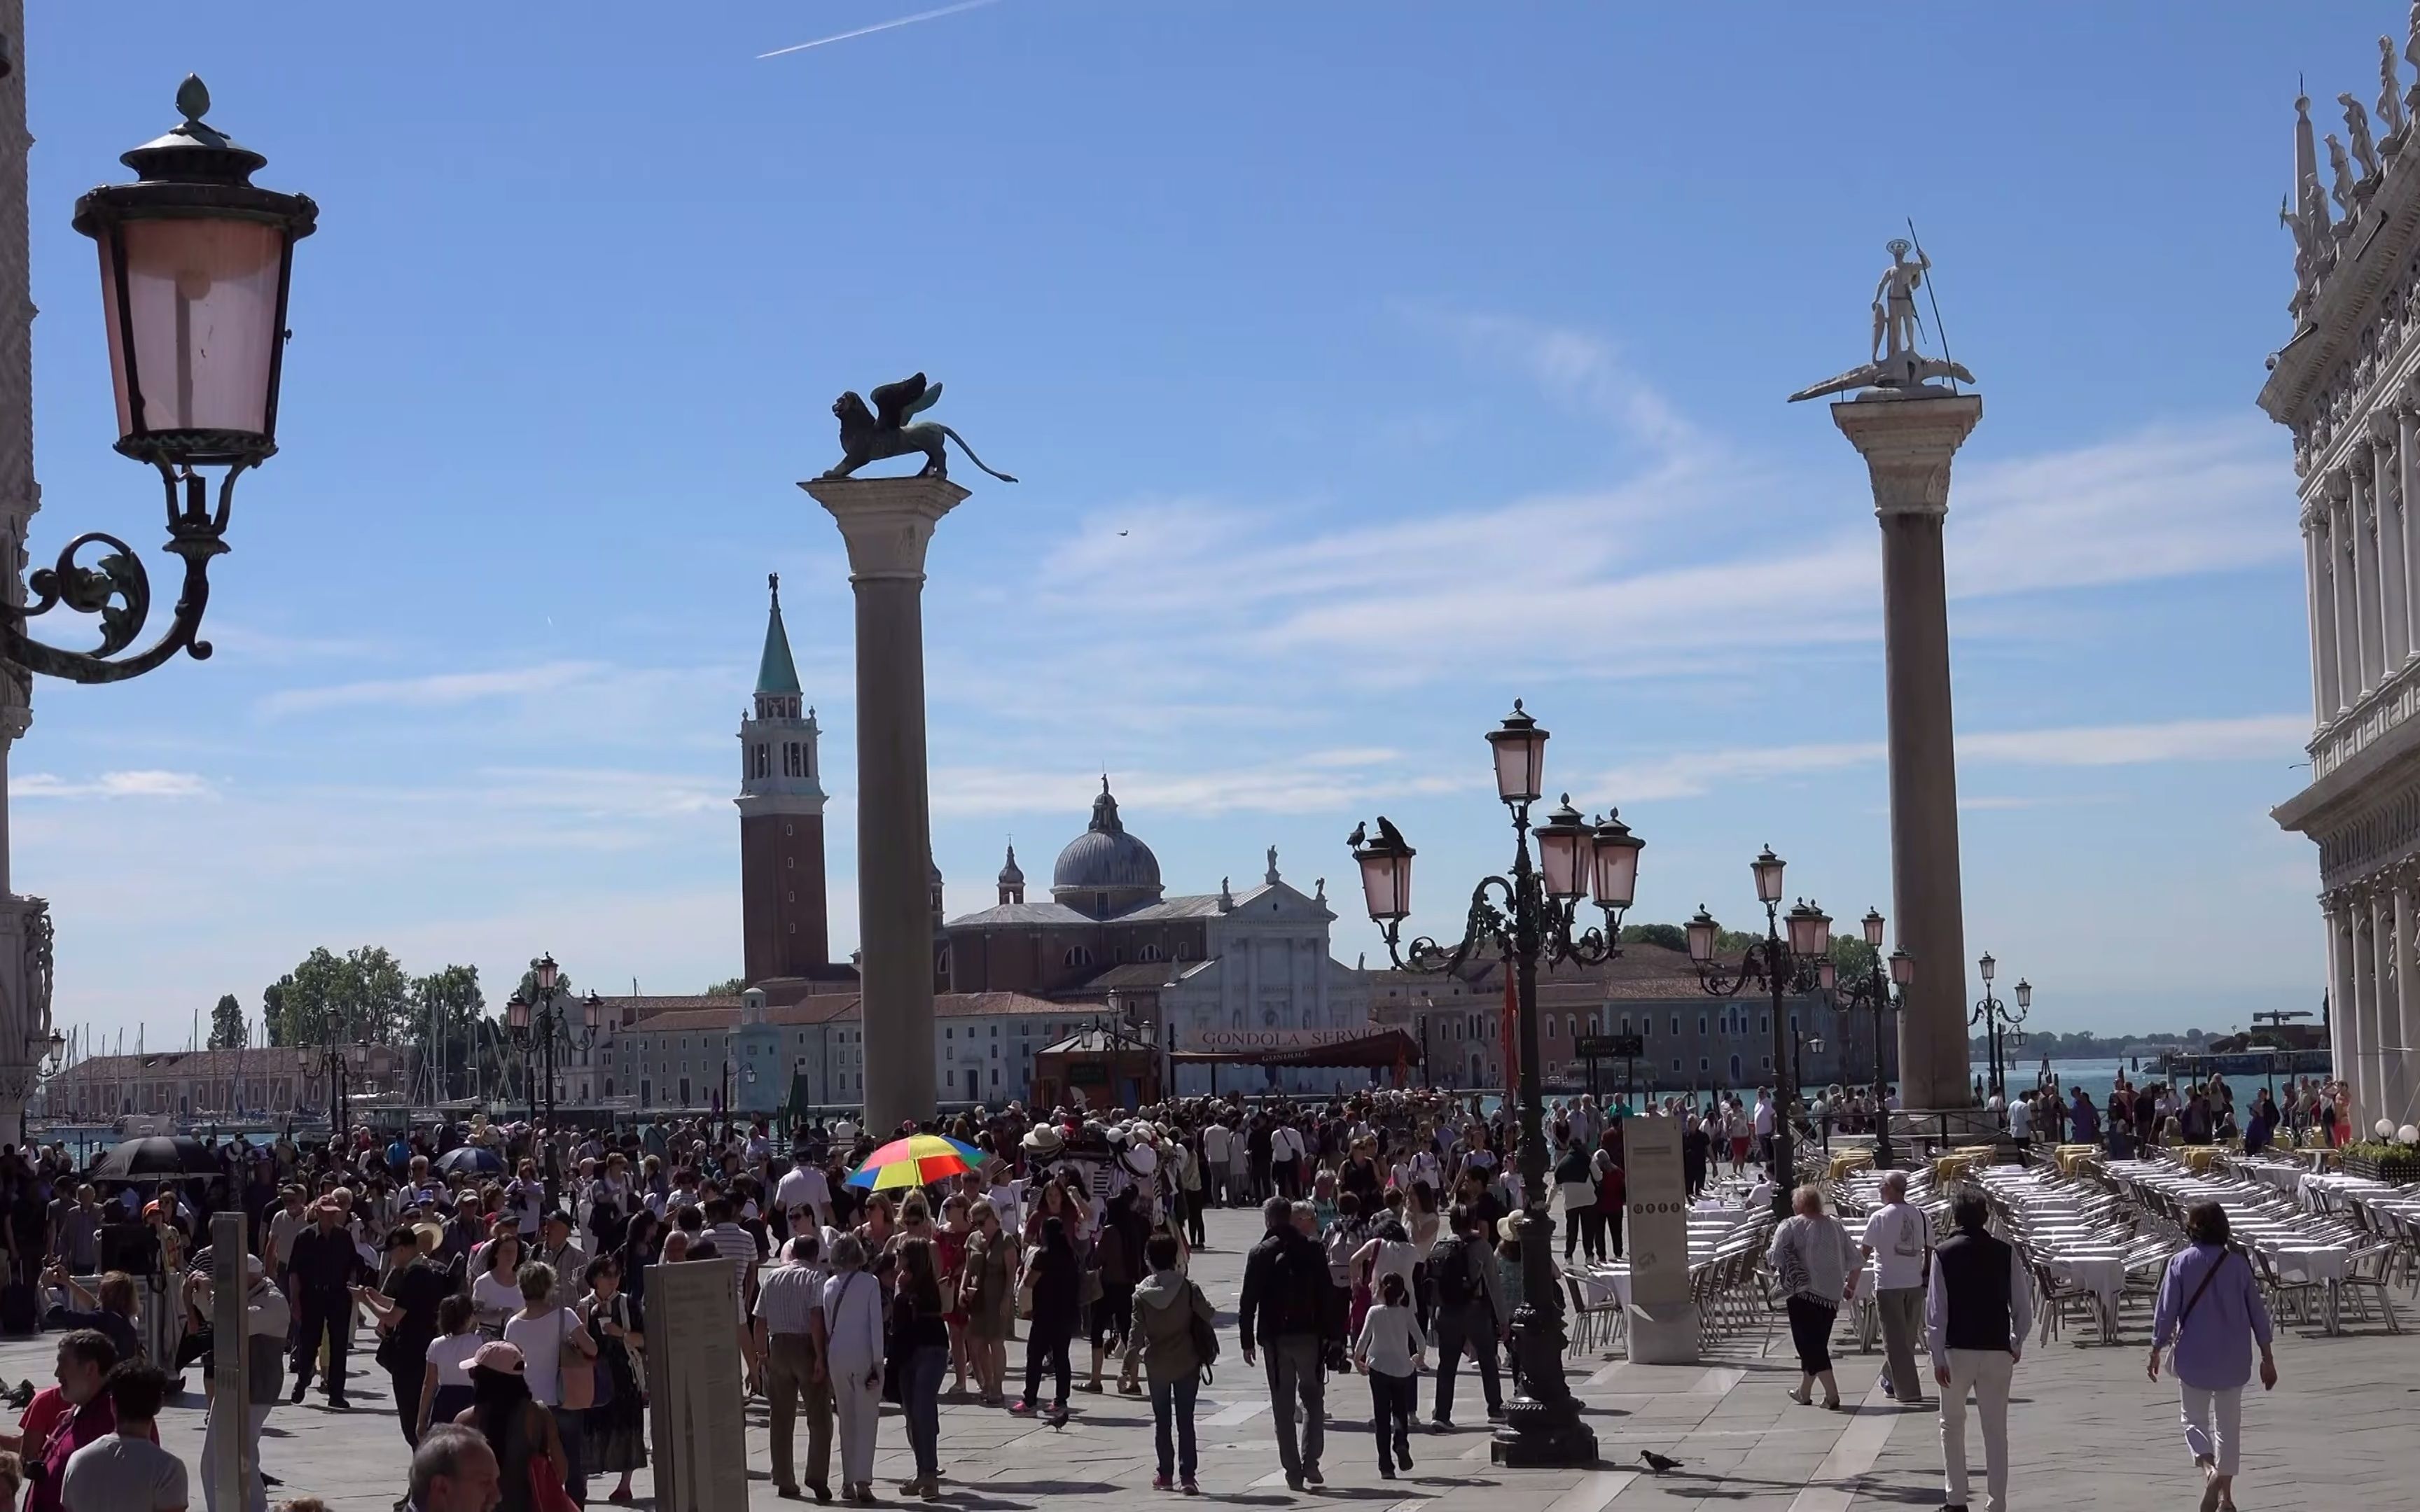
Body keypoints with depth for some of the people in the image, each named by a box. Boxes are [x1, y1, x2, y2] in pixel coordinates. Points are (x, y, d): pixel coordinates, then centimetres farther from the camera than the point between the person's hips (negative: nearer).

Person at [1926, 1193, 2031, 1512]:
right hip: (1998, 1351, 1)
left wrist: (1938, 1357, -7)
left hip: (1957, 1350, -1)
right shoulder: (2006, 1253, 0)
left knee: (1952, 1424, 14)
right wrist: (2016, 1344, 16)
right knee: (1996, 1430, 7)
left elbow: (1936, 1309, -9)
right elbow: (2023, 1305, 1)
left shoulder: (1944, 1253, -4)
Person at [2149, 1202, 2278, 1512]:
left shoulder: (2180, 1264, -9)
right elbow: (2257, 1312, 2)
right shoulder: (2238, 1264, -2)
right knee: (2229, 1424, 15)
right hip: (2233, 1358, 2)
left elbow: (2166, 1311, -8)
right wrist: (2267, 1358, 10)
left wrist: (2156, 1351, 4)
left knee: (2194, 1418, 11)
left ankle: (2209, 1469, -17)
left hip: (2194, 1356, -2)